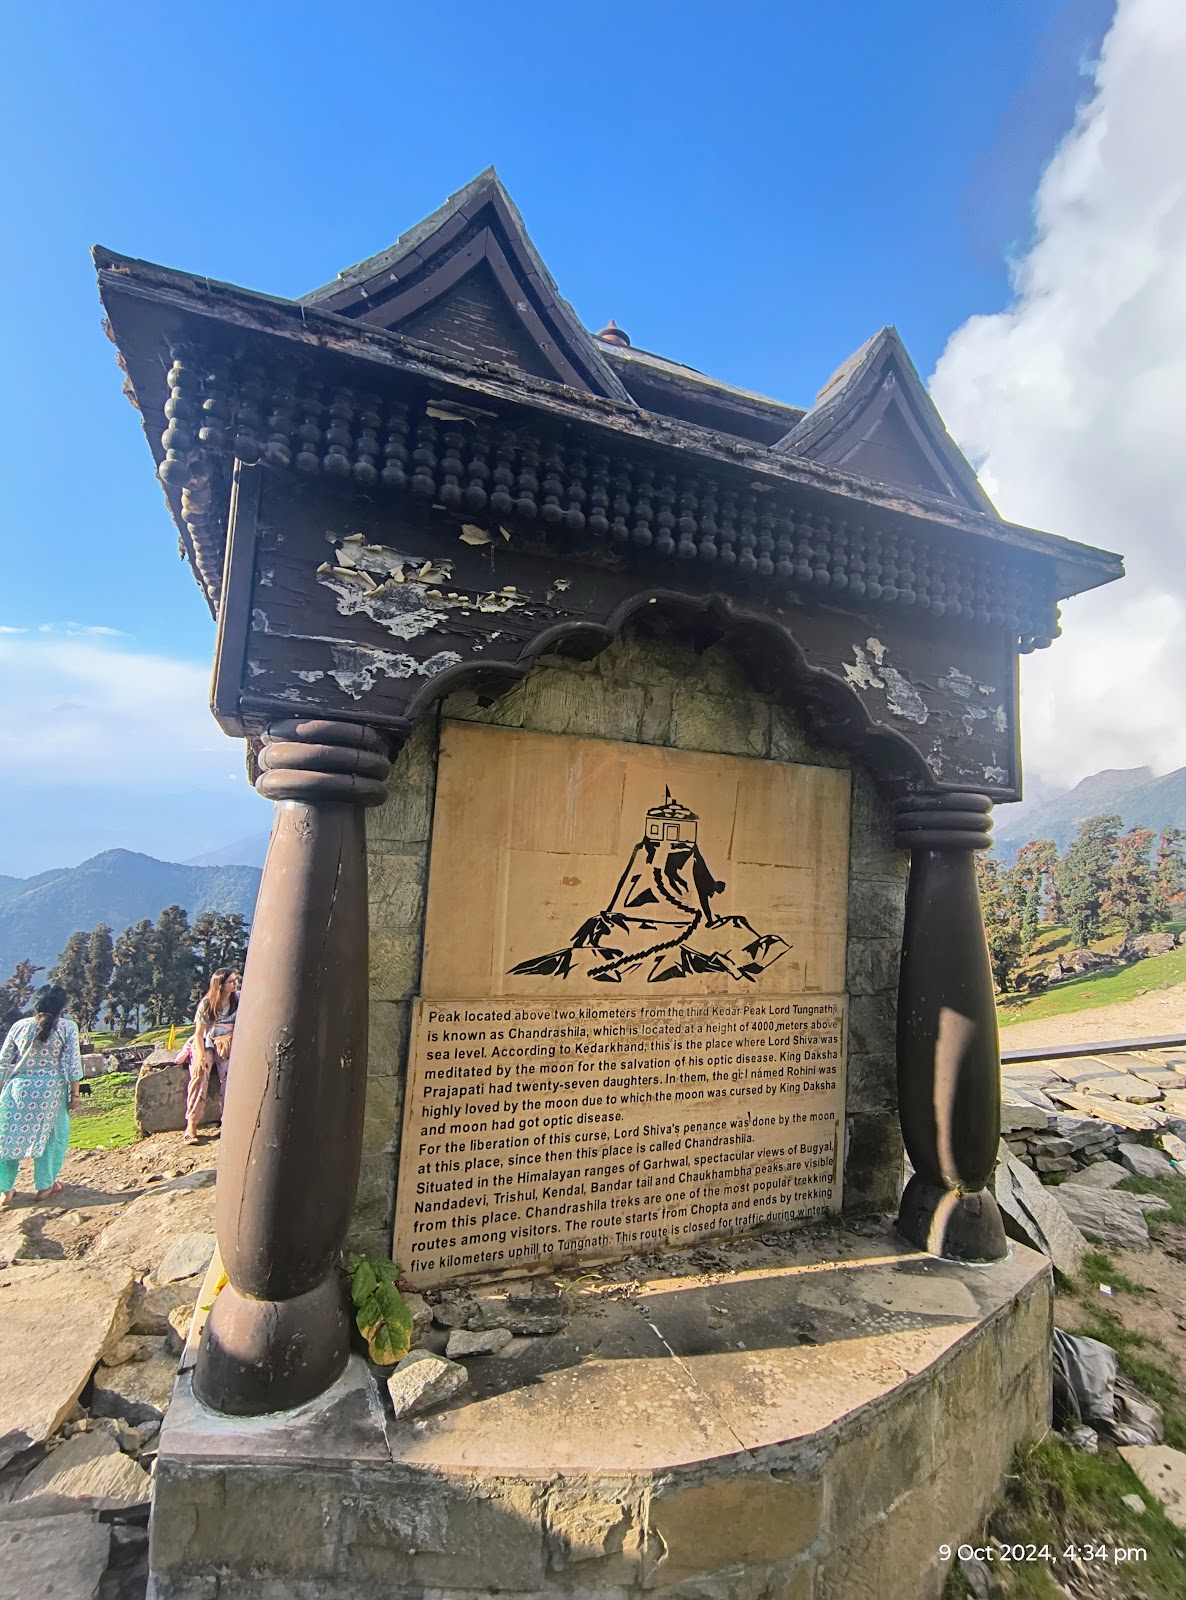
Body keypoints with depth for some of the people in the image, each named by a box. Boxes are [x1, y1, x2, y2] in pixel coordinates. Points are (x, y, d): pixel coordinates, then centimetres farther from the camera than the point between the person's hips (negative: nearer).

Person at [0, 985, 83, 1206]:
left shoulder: (19, 1026, 3)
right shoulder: (68, 1026, -7)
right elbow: (72, 1063, -9)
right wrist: (74, 1093, 0)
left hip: (18, 1088, 3)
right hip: (51, 1090, -2)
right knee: (53, 1136, 14)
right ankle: (45, 1186, 20)